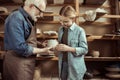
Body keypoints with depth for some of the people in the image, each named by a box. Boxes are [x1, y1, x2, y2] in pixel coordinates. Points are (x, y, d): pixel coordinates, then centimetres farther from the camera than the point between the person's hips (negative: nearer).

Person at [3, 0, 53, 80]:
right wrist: (43, 50, -16)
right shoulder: (16, 18, -20)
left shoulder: (28, 19, 8)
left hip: (27, 62, 9)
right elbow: (20, 48, -26)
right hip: (18, 63, -9)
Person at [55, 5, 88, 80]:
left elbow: (84, 49, -12)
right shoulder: (61, 30, 6)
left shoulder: (79, 31, -12)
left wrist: (69, 49, -23)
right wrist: (57, 47, -5)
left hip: (75, 67, -5)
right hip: (63, 65, 5)